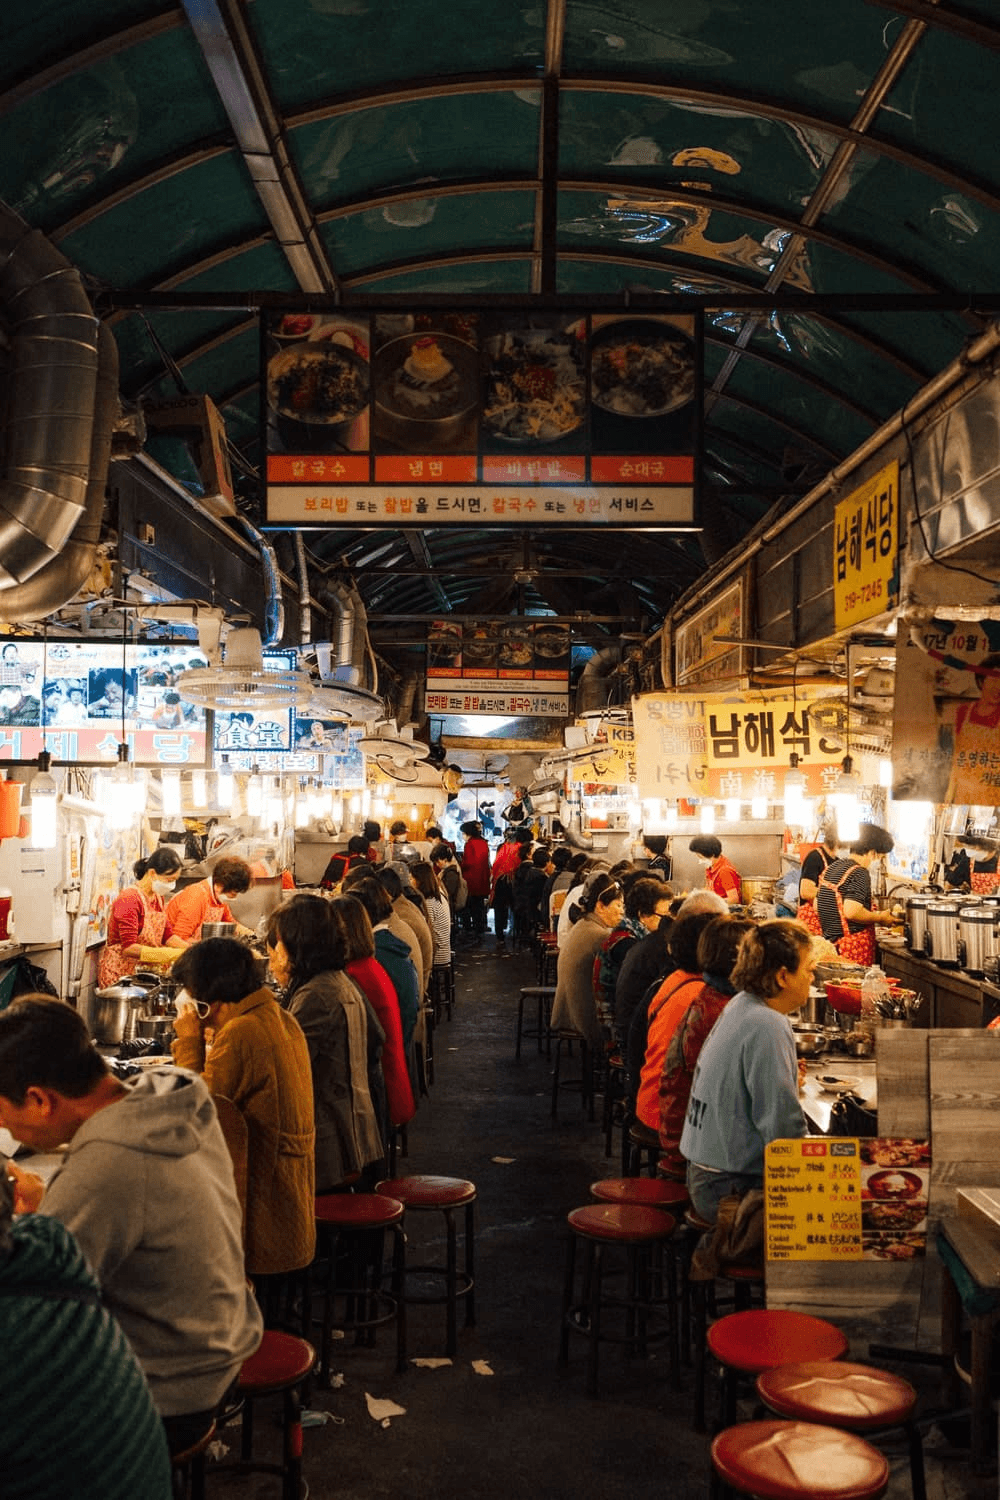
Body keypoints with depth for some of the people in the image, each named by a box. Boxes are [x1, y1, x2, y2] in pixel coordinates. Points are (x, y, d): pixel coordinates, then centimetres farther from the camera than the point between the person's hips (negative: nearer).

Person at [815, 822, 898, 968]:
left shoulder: (830, 868, 14)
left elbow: (816, 906, 20)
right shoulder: (860, 873, -13)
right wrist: (881, 917, -9)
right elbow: (852, 912, -23)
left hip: (829, 941, 9)